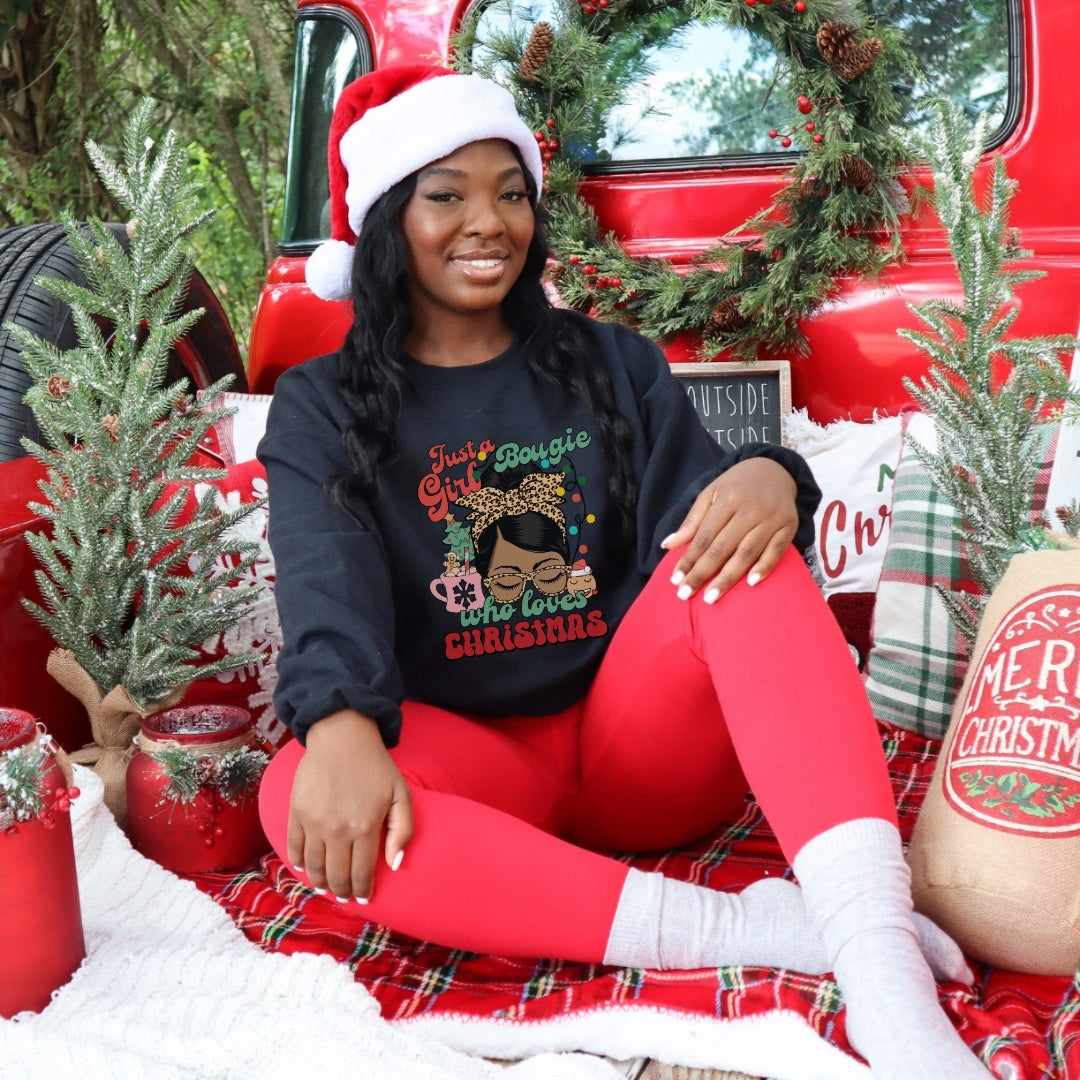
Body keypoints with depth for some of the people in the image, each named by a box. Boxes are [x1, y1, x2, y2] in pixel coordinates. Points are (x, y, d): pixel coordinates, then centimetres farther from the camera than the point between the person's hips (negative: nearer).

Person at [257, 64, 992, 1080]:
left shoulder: (612, 366, 12)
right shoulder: (322, 407, 7)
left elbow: (704, 519, -4)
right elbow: (327, 583, -13)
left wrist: (767, 478, -29)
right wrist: (341, 726, -34)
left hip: (643, 745, 2)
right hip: (475, 762, -1)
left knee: (739, 544, -26)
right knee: (296, 793, -33)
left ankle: (875, 937, -43)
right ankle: (744, 928, -38)